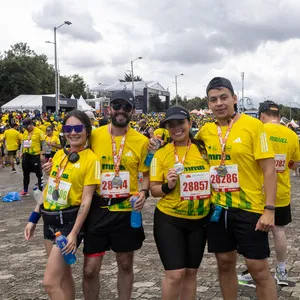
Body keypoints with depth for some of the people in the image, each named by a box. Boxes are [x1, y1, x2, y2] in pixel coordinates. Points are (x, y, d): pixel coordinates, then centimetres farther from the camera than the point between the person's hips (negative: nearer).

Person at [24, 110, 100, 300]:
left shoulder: (91, 159, -13)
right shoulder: (59, 154, 7)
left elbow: (86, 200, -15)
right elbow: (49, 188, 14)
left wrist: (74, 233, -18)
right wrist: (34, 218, 13)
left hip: (69, 220, -7)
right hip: (49, 219, 7)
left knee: (50, 282, -7)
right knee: (63, 274, 18)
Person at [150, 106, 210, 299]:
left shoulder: (203, 149, -1)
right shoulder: (161, 153, -6)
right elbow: (154, 190, -4)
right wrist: (167, 186, -22)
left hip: (198, 220, 3)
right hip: (169, 220, -3)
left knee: (191, 272, 14)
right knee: (175, 274, -6)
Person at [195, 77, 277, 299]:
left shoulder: (253, 126, -10)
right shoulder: (205, 131, 4)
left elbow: (269, 169, -11)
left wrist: (269, 209, -16)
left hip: (249, 208, -4)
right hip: (217, 208, 5)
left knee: (259, 269, 3)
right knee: (225, 263, 15)